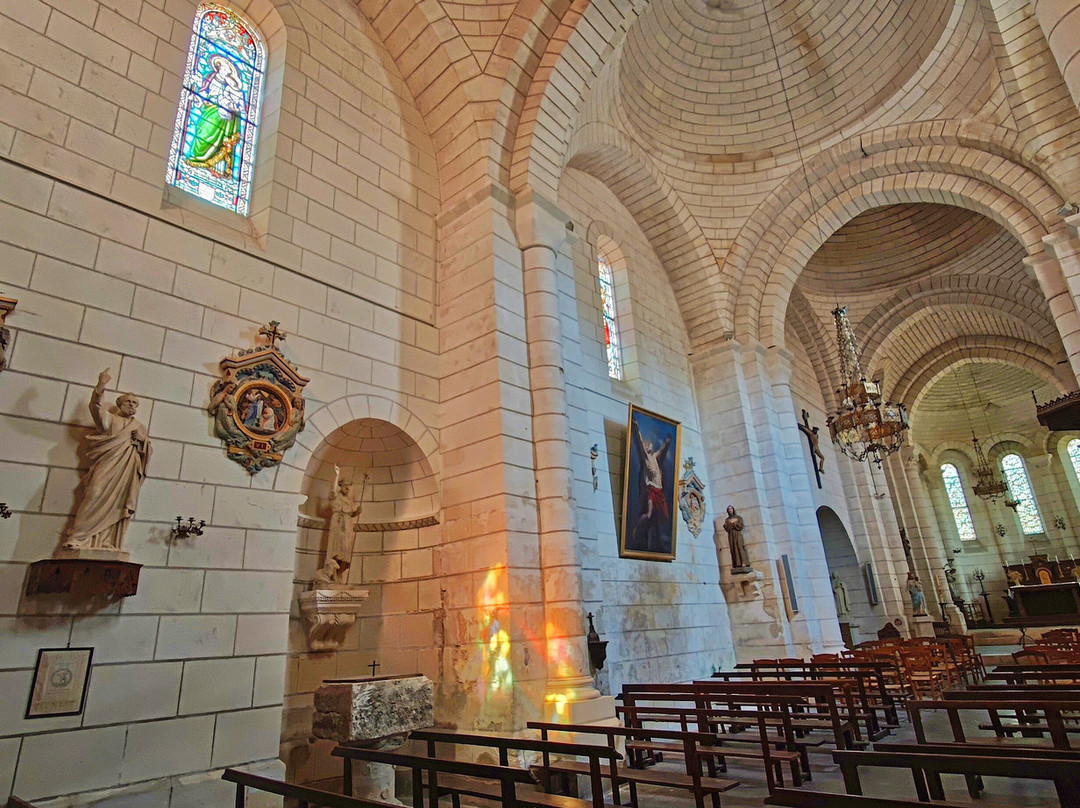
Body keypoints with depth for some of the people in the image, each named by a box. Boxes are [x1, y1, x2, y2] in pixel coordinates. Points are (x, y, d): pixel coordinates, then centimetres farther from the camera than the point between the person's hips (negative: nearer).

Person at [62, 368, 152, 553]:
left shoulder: (140, 428, 25)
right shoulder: (110, 420, 13)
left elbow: (147, 452, 23)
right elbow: (96, 408, -7)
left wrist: (144, 439, 1)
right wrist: (100, 386, -22)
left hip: (127, 474, 3)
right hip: (107, 468, -3)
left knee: (117, 506, -4)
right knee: (95, 497, -18)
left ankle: (107, 543, -6)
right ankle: (78, 539, -17)